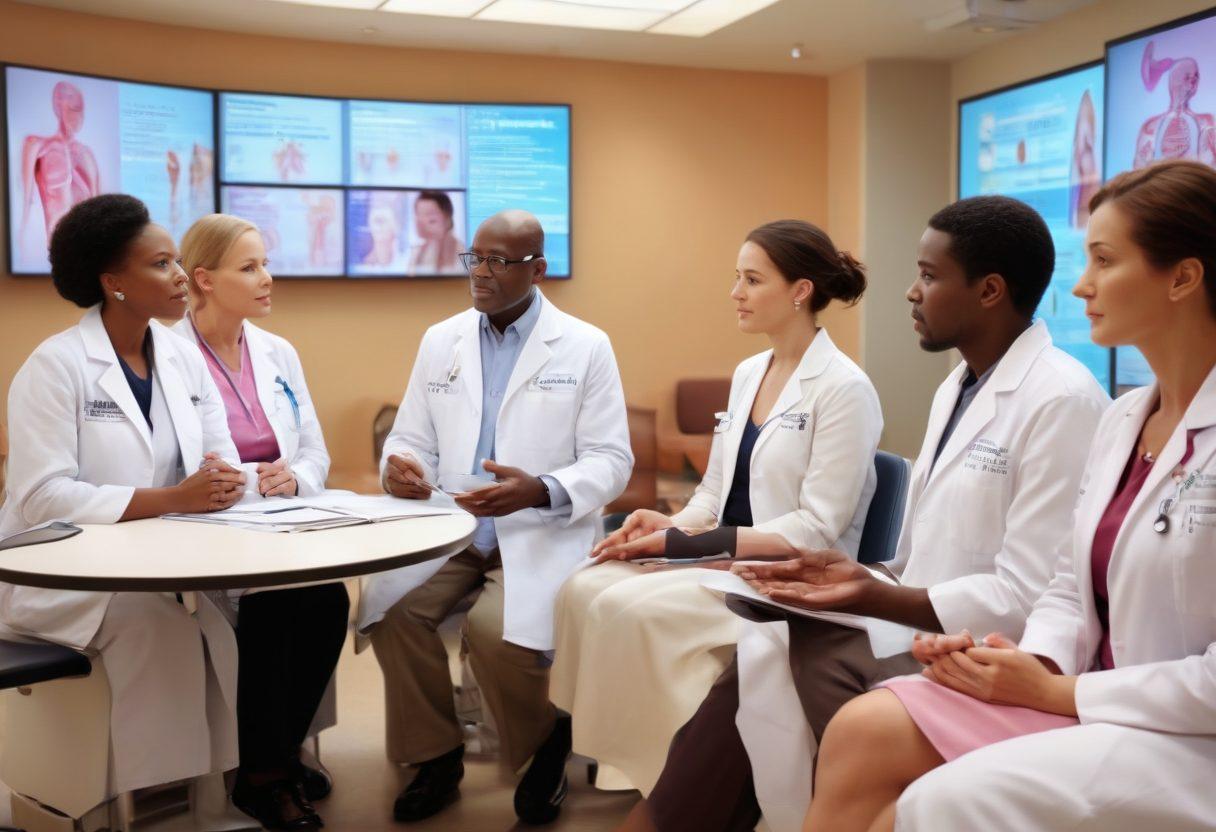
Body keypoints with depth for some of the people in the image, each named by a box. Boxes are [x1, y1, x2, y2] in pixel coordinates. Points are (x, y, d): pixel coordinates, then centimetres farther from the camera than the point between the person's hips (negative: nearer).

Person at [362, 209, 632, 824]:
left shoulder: (586, 346, -1)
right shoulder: (439, 340, 10)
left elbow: (611, 461, -5)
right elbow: (411, 439, 11)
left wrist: (540, 491, -24)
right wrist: (400, 466, -14)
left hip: (542, 536, -3)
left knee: (494, 630, -31)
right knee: (392, 609, -25)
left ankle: (545, 744, 3)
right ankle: (435, 755, 0)